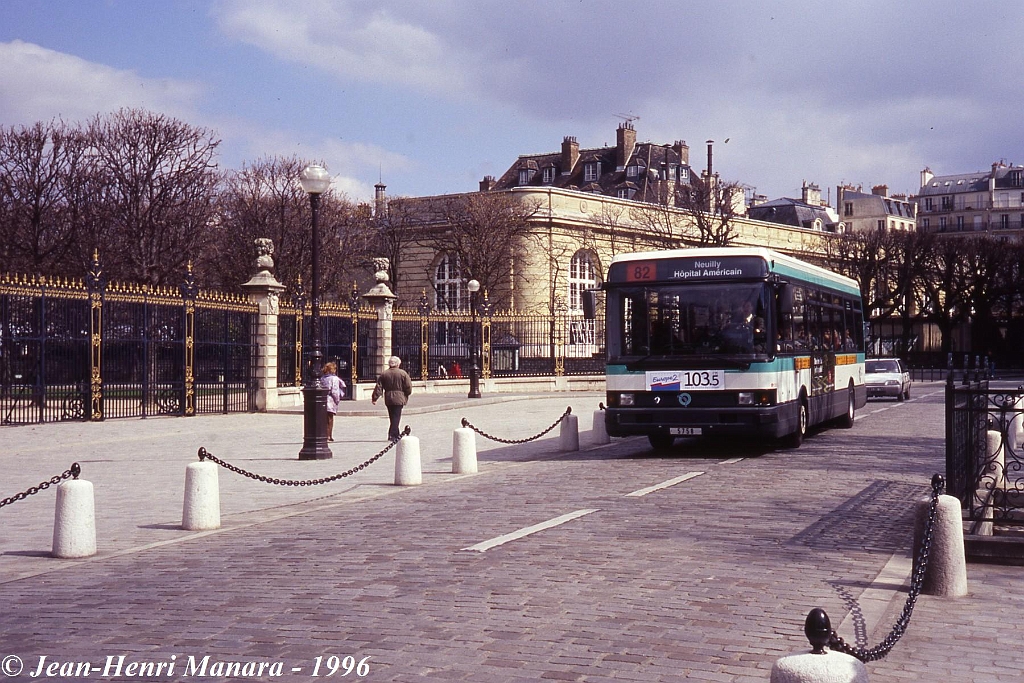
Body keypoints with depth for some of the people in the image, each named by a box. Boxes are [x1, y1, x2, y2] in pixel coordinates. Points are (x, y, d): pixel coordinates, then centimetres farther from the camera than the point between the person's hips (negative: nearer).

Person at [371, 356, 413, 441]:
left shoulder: (384, 374, 6)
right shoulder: (403, 373, -4)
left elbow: (378, 387, 2)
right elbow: (408, 387, -5)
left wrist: (374, 398, 4)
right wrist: (406, 396, 12)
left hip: (388, 399, 4)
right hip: (399, 399, -4)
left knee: (393, 417, 15)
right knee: (396, 417, -2)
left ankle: (396, 434, 23)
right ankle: (392, 434, -12)